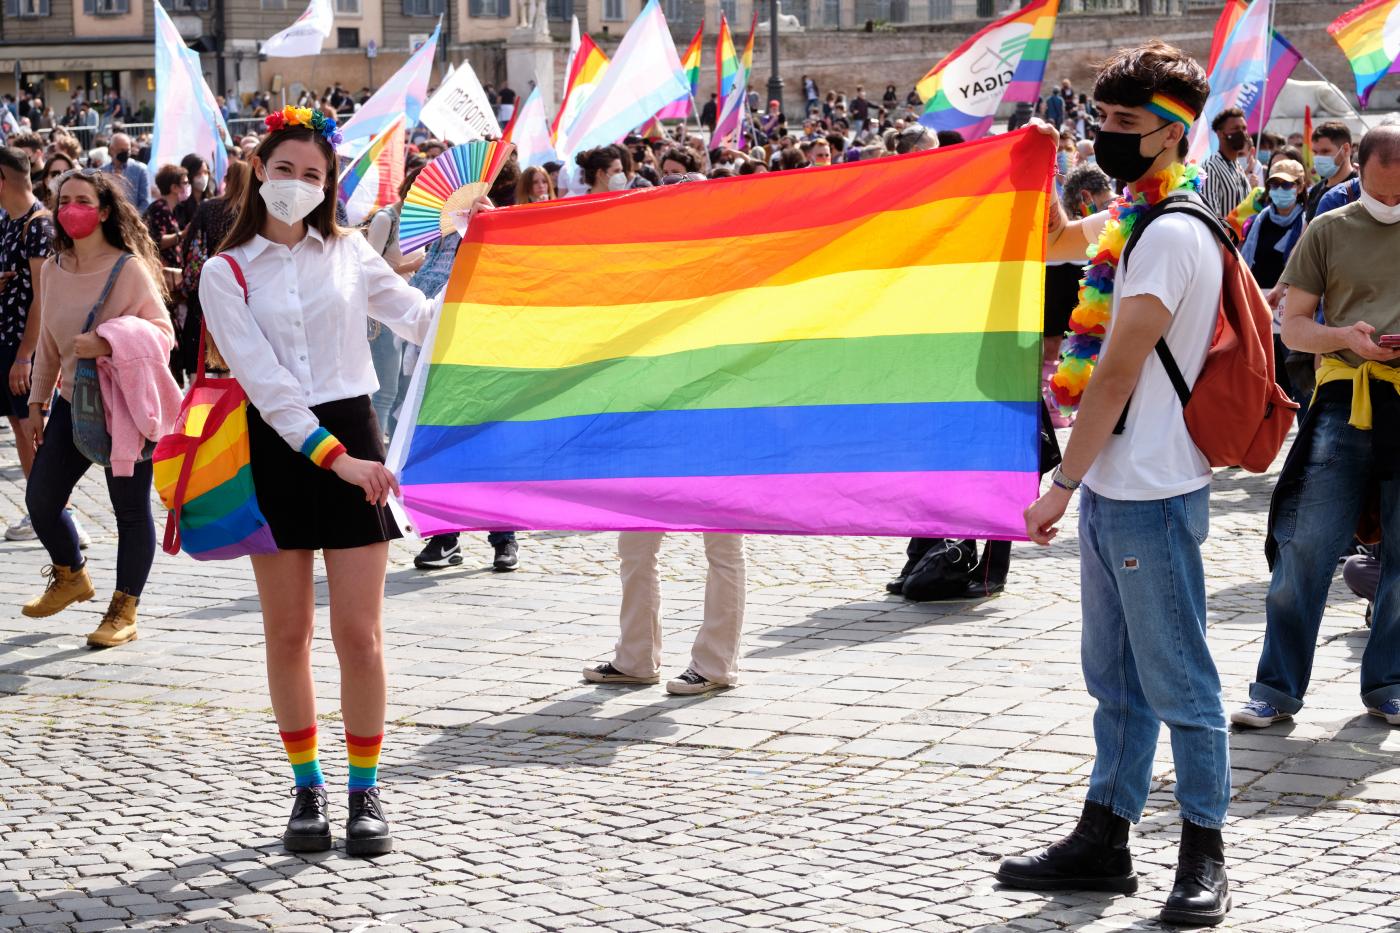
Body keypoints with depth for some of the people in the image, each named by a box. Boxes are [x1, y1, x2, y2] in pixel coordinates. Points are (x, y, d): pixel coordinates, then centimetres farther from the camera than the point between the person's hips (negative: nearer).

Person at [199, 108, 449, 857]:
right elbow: (266, 382, -9)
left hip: (351, 438, 0)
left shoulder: (348, 251, 7)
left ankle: (365, 791, 9)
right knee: (287, 632, 6)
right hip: (277, 450, 0)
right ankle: (307, 788, 19)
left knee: (359, 632, -3)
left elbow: (421, 322, 10)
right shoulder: (225, 273, 0)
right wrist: (333, 458, -17)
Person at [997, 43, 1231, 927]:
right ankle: (1103, 841, 24)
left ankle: (1204, 857, 9)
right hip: (1112, 491, 10)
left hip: (1152, 498, -10)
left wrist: (1062, 483, -15)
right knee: (1116, 681, 16)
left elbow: (1118, 374, -19)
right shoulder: (1131, 219, 12)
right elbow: (1056, 239, 34)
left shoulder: (1171, 233, -17)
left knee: (1179, 686, 0)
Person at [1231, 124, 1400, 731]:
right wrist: (1345, 336, -12)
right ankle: (1277, 689, 3)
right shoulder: (1329, 231, 8)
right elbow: (1293, 325, 8)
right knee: (1307, 545, -5)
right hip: (1346, 400, -1)